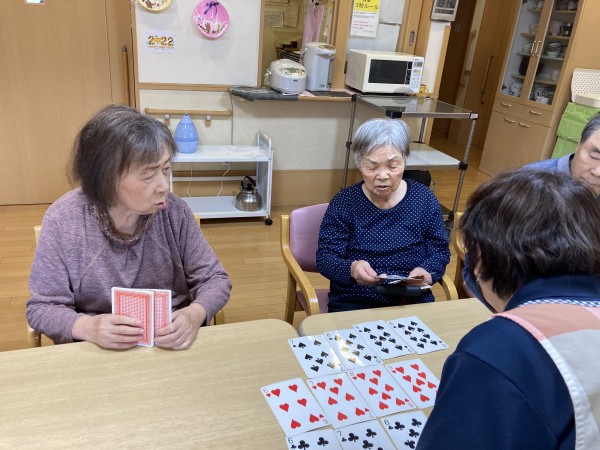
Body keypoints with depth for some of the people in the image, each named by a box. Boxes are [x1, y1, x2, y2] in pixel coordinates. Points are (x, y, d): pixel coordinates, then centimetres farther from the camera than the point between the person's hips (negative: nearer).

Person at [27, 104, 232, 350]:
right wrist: (88, 327, -24)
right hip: (94, 351, 1)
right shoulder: (62, 220, -13)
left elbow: (215, 279, -3)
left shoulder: (174, 210, -11)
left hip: (172, 346, -1)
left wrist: (195, 314, -22)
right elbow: (41, 307, -5)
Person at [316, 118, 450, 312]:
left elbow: (440, 251, 6)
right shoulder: (344, 202, -5)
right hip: (354, 302, -2)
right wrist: (351, 268, -31)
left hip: (414, 301, 3)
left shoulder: (424, 199, 1)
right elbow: (325, 257, -9)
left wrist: (427, 273, -17)